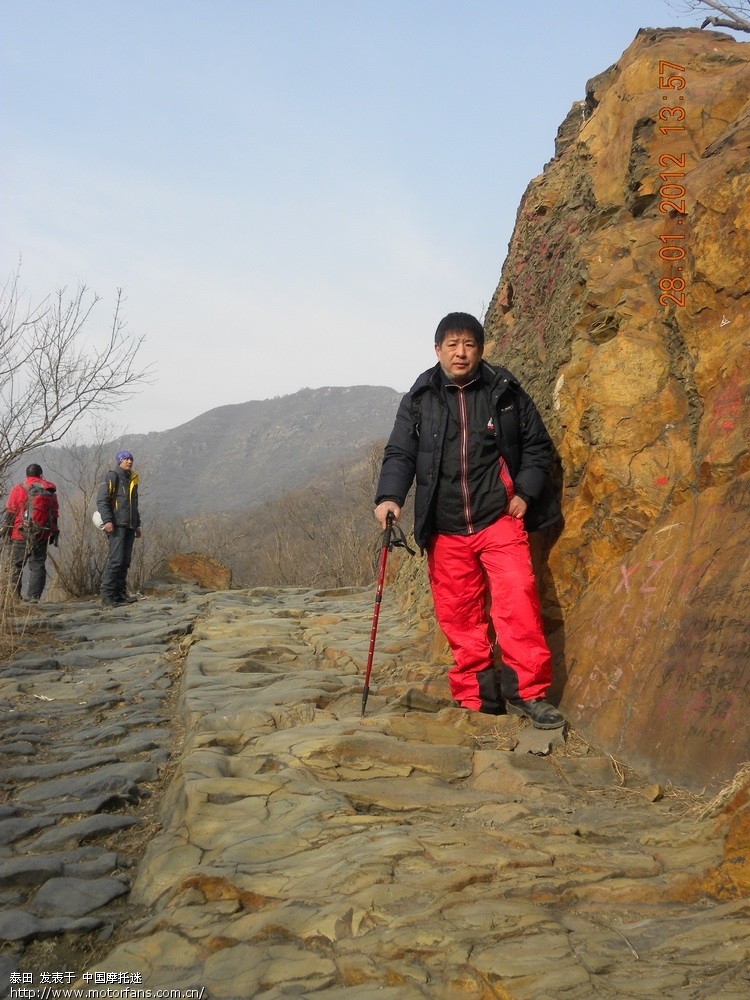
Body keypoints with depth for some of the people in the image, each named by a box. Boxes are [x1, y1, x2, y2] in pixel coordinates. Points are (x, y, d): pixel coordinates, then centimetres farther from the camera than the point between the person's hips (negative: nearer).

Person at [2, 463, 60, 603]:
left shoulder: (19, 489, -2)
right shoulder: (50, 491, 9)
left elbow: (10, 512, -3)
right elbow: (54, 514, 11)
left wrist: (6, 530, 4)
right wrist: (53, 534, 18)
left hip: (21, 535, -2)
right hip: (42, 536, 3)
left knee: (16, 565, 5)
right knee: (38, 566, 6)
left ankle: (14, 595, 1)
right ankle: (34, 596, 0)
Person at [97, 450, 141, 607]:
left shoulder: (132, 479, 22)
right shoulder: (112, 477, -3)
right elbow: (101, 500, -11)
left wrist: (137, 525, 26)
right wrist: (107, 520, -21)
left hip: (129, 526, 8)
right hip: (116, 525, -8)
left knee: (125, 561, 6)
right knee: (116, 560, -13)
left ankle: (120, 594, 10)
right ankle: (107, 595, -11)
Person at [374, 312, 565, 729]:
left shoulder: (506, 391, 5)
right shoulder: (419, 399, 7)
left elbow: (538, 446, 11)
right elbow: (400, 454, 4)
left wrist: (526, 492, -2)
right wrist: (390, 496, -14)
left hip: (499, 519, -2)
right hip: (445, 530, 2)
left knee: (517, 600, -15)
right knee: (459, 616, 5)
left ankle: (528, 691, -4)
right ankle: (477, 700, 17)